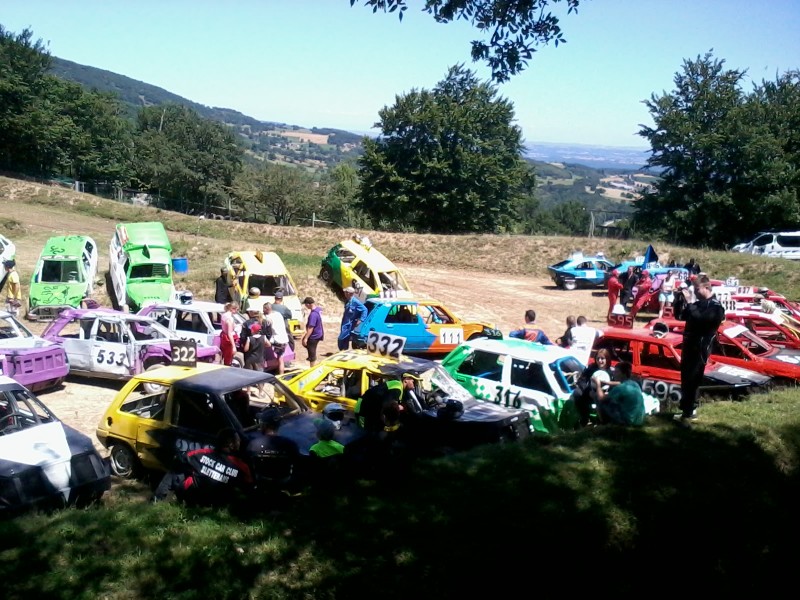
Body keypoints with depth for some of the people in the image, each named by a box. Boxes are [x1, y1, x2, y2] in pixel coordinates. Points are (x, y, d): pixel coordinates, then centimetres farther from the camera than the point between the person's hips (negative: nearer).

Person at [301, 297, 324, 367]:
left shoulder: (313, 314, -30)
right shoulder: (318, 309, 0)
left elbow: (311, 327, -28)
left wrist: (306, 338, -23)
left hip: (314, 336, -9)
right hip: (318, 334, 9)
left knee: (312, 354, 3)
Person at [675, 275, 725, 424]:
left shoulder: (715, 306, -12)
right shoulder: (699, 303, 15)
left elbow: (699, 318, -27)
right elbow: (681, 316, 15)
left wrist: (688, 302, -22)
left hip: (700, 349, -9)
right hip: (689, 345, 9)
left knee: (691, 381, -10)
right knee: (686, 379, 13)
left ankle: (687, 413, -9)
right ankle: (691, 409, 23)